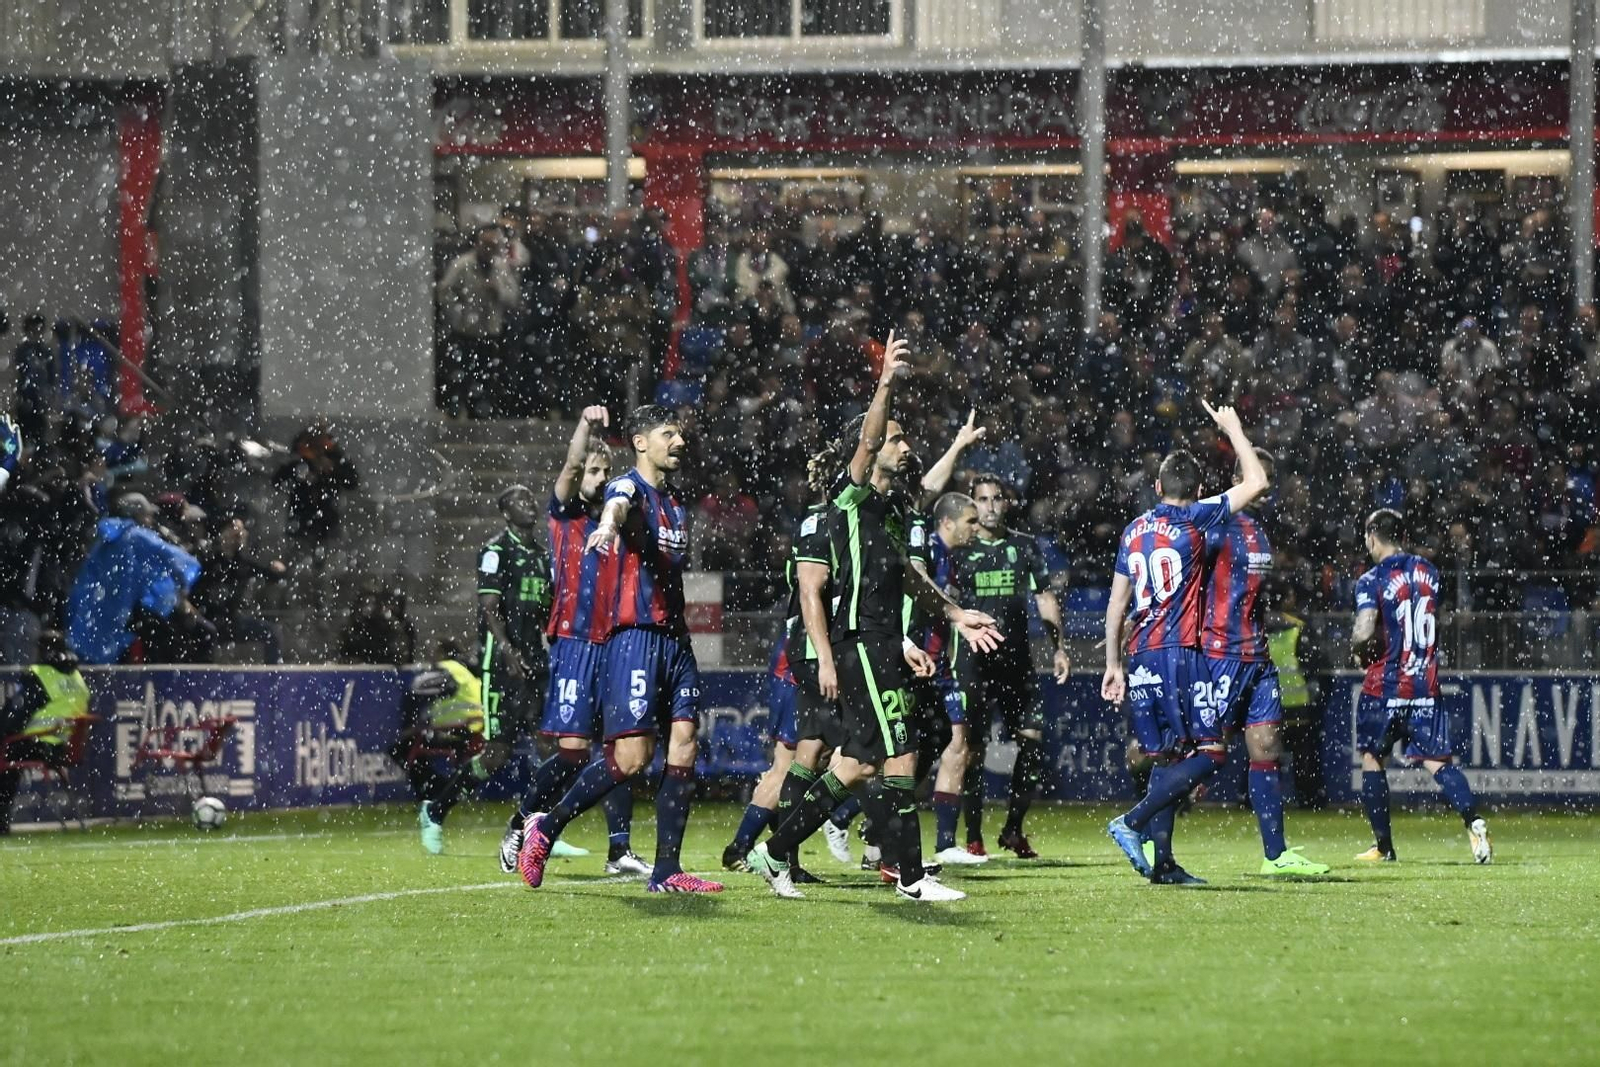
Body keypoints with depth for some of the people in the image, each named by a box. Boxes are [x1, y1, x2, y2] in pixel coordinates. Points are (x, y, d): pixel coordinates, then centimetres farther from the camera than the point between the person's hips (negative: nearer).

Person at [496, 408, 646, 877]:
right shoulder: (565, 513, 1)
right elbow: (571, 466, -18)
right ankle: (519, 826, 7)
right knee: (572, 749, -10)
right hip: (574, 643, -6)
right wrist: (586, 425, -33)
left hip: (613, 645, 6)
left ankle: (620, 850, 6)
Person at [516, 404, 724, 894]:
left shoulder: (677, 507, 21)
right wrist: (609, 525, -53)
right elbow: (618, 505, -31)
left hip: (674, 638, 8)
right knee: (631, 756, -14)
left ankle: (667, 871, 1)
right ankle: (545, 827, 2)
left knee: (684, 747, -2)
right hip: (635, 634, -8)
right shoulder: (629, 488, -5)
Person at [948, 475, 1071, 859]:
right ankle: (973, 837, 1)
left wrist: (1058, 647, 9)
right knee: (974, 746, -4)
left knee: (1033, 740, -4)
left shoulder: (1024, 546, 12)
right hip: (973, 659, -3)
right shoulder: (961, 550, 4)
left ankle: (1013, 828, 10)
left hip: (1016, 657, 3)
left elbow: (1045, 598, 16)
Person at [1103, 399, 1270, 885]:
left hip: (1141, 658, 7)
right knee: (1209, 753, -4)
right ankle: (1132, 822, -16)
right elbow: (1256, 482, 2)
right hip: (1180, 654, -7)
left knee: (1167, 758, 10)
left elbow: (1116, 601, 15)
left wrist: (1114, 663, 21)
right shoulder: (1194, 519, -3)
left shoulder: (1134, 531, 14)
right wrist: (1231, 427, 14)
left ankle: (1162, 861, 3)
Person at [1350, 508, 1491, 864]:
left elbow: (1364, 632, -23)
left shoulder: (1372, 581, -11)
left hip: (1384, 687, -4)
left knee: (1372, 759, 11)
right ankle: (1474, 822, -21)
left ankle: (1384, 845, 12)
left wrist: (1359, 650, -1)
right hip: (1426, 684, 5)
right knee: (1438, 762, 2)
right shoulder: (1428, 571, 8)